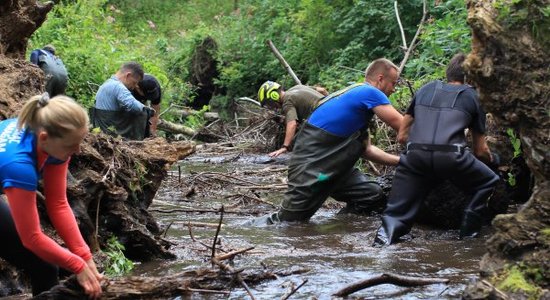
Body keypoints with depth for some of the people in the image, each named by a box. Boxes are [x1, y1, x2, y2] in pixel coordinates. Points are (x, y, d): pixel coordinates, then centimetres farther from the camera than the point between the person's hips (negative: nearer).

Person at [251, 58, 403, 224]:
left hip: (331, 164, 10)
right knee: (289, 220, -5)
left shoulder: (358, 95, 16)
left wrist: (400, 161, 12)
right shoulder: (371, 93, -12)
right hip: (311, 165, -9)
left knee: (373, 195, -3)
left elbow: (366, 149, 17)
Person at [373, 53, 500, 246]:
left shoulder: (426, 89, 25)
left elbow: (401, 136, 26)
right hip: (451, 157, -2)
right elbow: (481, 151, 23)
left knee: (397, 212, 9)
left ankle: (387, 233, -20)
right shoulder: (472, 96, 18)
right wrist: (491, 159, 44)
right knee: (489, 182, 22)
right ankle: (468, 232, 13)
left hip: (415, 157, 3)